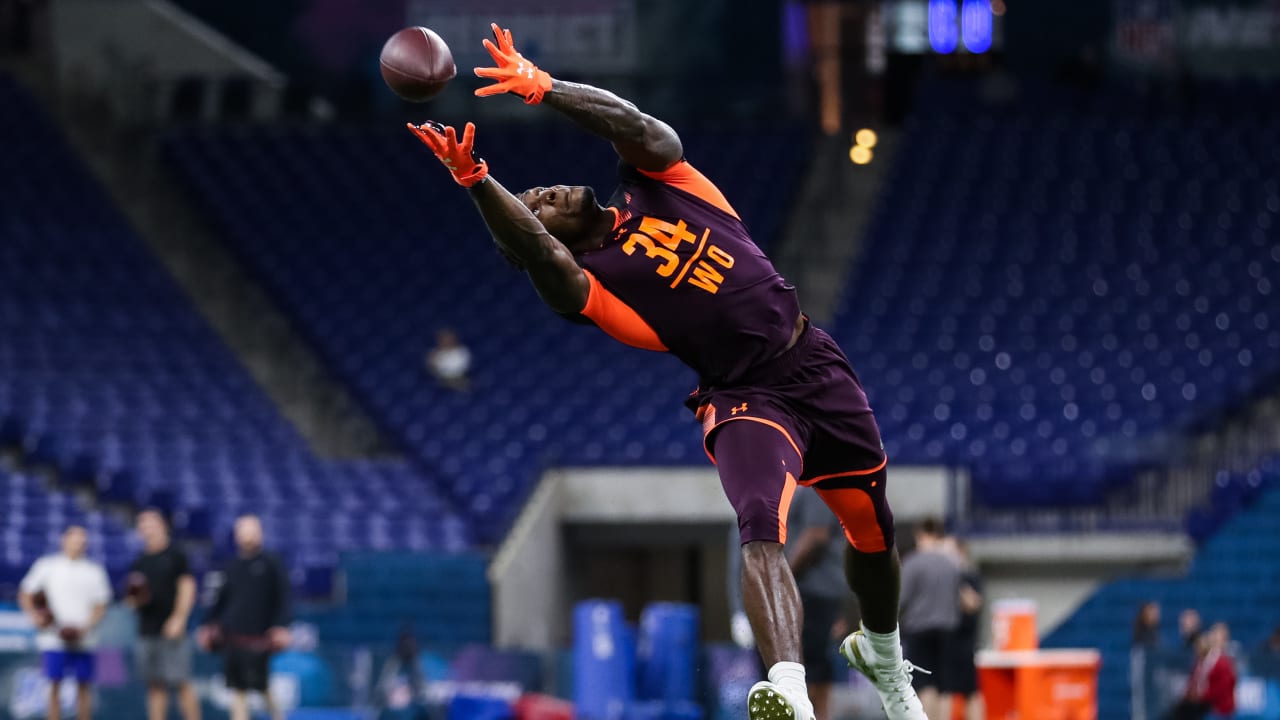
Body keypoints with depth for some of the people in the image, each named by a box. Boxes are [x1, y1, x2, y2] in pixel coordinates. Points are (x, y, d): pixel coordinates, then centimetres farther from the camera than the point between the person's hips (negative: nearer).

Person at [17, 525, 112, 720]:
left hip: (84, 641, 2)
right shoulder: (47, 566, 5)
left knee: (84, 686, 1)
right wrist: (35, 616, -10)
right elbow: (25, 595, 8)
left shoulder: (94, 571, 10)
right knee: (54, 686, -5)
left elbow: (100, 607, 8)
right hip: (54, 637, -2)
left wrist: (86, 627, -9)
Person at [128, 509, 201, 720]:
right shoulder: (139, 563, 16)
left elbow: (187, 587, -5)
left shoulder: (176, 557, 0)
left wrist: (178, 618, -14)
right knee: (155, 687, 5)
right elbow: (133, 598, 21)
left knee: (182, 683, -9)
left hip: (172, 631, -5)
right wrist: (134, 599, -4)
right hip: (147, 630, 5)